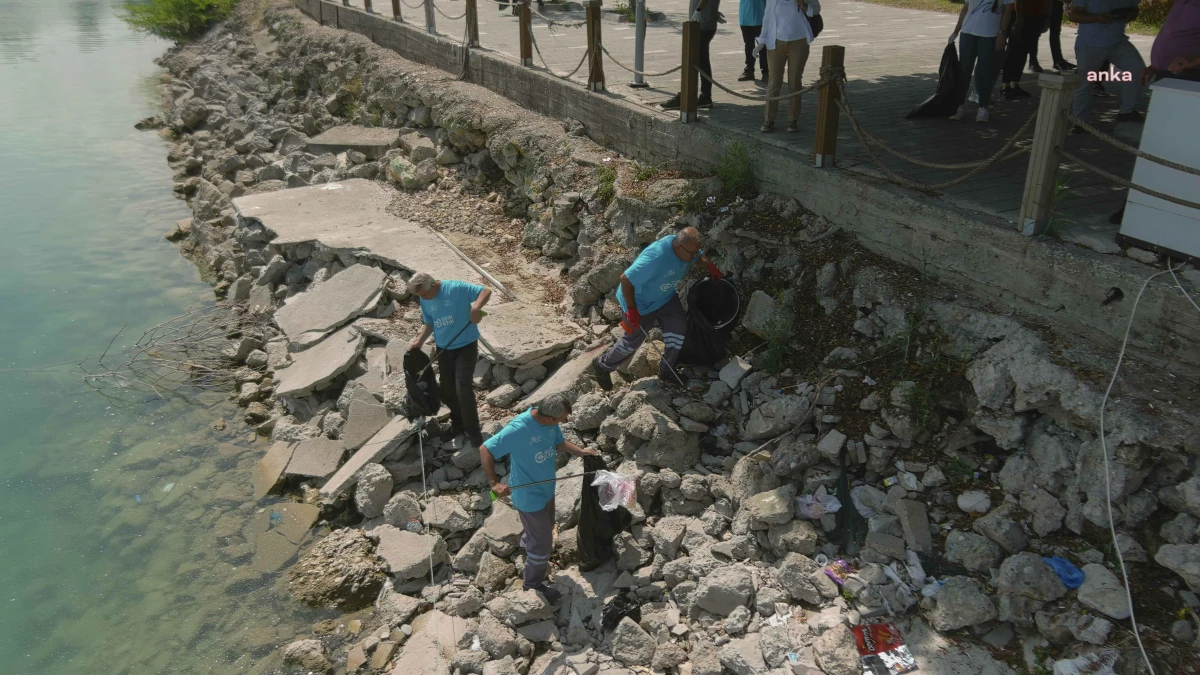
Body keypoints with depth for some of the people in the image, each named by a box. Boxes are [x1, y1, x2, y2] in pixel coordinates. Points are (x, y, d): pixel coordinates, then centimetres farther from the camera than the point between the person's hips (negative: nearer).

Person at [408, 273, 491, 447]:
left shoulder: (456, 288, -18)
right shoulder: (425, 301, 1)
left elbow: (486, 291, -21)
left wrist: (476, 308, -39)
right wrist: (419, 341, 0)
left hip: (466, 345, -6)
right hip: (443, 349, 6)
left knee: (463, 388, -14)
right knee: (446, 390, 12)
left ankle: (473, 431, 1)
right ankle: (458, 422, 35)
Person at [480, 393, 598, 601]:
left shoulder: (550, 422, -12)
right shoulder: (518, 429, -35)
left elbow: (559, 442, 8)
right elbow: (485, 450, -29)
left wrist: (580, 451, -10)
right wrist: (494, 482, -33)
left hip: (545, 489, 8)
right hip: (529, 496, -8)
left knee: (544, 529, 31)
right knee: (542, 542, 7)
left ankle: (531, 559, 61)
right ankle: (533, 584, 32)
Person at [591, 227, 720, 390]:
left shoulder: (686, 249, -16)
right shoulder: (656, 258, -42)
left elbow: (699, 254, 13)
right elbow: (626, 279, -35)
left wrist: (710, 265, -6)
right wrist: (631, 310, -28)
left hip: (665, 297, 7)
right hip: (641, 302, -7)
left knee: (678, 327, 0)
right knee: (633, 340, 8)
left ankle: (666, 371, 20)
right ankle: (602, 365, 33)